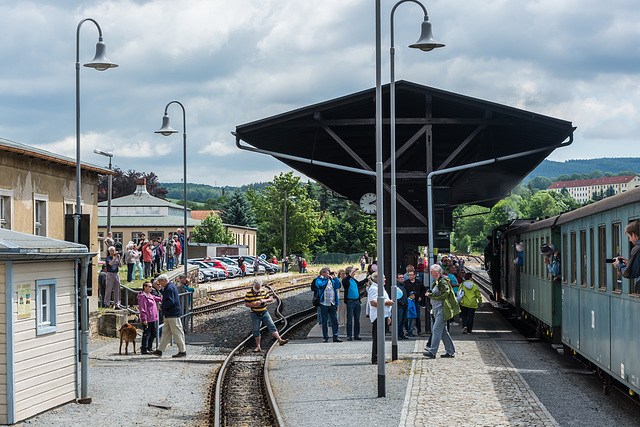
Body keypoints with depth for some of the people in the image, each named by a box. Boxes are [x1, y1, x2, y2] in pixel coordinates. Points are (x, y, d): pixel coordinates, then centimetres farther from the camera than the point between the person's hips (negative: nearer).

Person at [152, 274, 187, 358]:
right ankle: (160, 350, 13)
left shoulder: (170, 288, -16)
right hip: (169, 315, 11)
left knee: (177, 333, -5)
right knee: (165, 332, 10)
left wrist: (162, 306, -14)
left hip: (173, 315, -11)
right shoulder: (168, 287, 18)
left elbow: (170, 302, -24)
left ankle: (182, 351, 0)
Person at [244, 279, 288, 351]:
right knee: (256, 331, 3)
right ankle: (258, 346, 13)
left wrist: (265, 300, -14)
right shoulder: (249, 293, -6)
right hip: (255, 315, -2)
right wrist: (255, 304, -22)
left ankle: (280, 340, -8)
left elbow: (271, 299, 6)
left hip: (265, 313, 2)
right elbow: (246, 304, -8)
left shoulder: (263, 291, 4)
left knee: (272, 326, -5)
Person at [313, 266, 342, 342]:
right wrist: (326, 278, -10)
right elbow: (321, 285, -18)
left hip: (332, 304, 4)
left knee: (335, 320, -1)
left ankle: (335, 337, 2)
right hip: (324, 304, -4)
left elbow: (338, 286, 4)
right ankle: (325, 337, 11)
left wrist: (335, 278, -4)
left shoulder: (332, 280, 16)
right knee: (325, 321, 3)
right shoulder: (318, 280, 2)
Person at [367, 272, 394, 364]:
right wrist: (386, 303, -18)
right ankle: (375, 359, -10)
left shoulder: (381, 288, 22)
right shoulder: (373, 288, -12)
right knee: (377, 338, -11)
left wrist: (388, 317, 28)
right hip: (377, 317, -10)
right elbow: (373, 303, -23)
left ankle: (378, 358, 15)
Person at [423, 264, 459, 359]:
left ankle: (432, 352, -19)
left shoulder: (443, 281, -10)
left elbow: (444, 294, -21)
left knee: (437, 330, -14)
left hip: (442, 309, -10)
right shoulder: (436, 282, 20)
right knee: (443, 331, 11)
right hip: (436, 309, 10)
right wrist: (430, 292, 8)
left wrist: (430, 295, -14)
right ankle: (450, 351, 16)